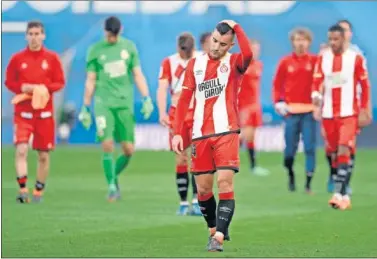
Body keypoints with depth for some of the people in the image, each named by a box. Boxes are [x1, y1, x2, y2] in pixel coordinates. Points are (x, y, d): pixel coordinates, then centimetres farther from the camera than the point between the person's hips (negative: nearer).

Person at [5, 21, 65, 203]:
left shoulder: (52, 58, 3)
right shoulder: (17, 58, 2)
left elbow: (60, 82, 3)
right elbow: (9, 82, 6)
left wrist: (45, 89, -16)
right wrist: (22, 88, -14)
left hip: (44, 111, 1)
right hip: (23, 111, -1)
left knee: (43, 155, 6)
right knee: (21, 149, -18)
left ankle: (38, 192, 20)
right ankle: (23, 190, -17)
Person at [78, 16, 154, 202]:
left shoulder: (129, 47, 8)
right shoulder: (95, 50, 5)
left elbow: (137, 75, 10)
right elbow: (90, 81, 9)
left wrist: (146, 99, 0)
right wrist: (86, 108, 7)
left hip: (125, 103, 2)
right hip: (103, 103, -2)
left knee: (129, 150, -2)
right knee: (107, 146, -14)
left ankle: (114, 177, 22)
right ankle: (112, 186, -5)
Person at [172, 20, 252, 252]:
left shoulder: (234, 62, 0)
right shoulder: (195, 64, 10)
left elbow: (248, 54, -25)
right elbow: (185, 99, 11)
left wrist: (235, 26, -15)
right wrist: (177, 132, 5)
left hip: (226, 132, -4)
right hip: (200, 134, 4)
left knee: (225, 182, -14)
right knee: (203, 188, 7)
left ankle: (219, 237, -17)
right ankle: (214, 230, 25)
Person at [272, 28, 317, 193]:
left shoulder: (314, 61, 1)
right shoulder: (285, 62, 5)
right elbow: (277, 84, 8)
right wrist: (278, 102, -4)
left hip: (309, 111, -1)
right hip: (291, 111, 1)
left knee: (310, 148, -6)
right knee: (290, 149, 4)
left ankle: (308, 183, -3)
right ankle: (291, 175, 29)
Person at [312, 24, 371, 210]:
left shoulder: (356, 58, -2)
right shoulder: (322, 58, 6)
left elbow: (365, 85, 2)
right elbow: (317, 82, 2)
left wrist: (364, 111, 0)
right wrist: (316, 95, -20)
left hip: (348, 113, -4)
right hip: (328, 113, 4)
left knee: (344, 151, -17)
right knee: (333, 152, 9)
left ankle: (339, 193, -21)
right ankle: (344, 195, 20)